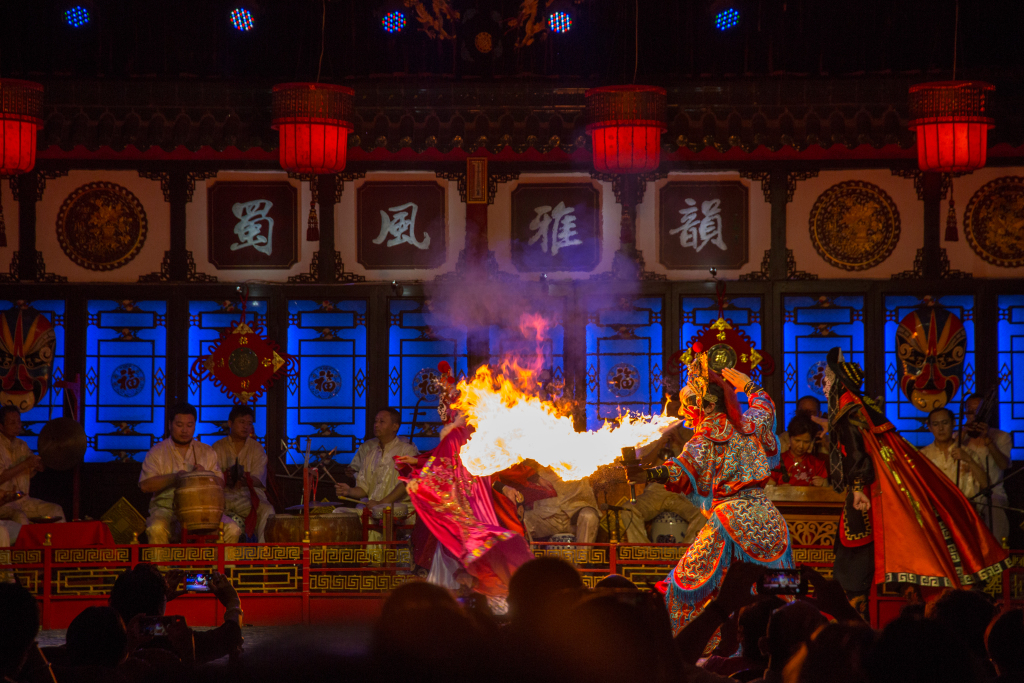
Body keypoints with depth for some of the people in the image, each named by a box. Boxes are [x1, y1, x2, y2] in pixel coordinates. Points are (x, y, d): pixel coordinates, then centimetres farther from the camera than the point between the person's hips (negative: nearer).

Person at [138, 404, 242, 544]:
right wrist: (174, 477, -17)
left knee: (232, 530, -22)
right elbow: (145, 485, -4)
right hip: (167, 508, -2)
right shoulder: (157, 452, 7)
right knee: (156, 529, -36)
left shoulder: (207, 452, 16)